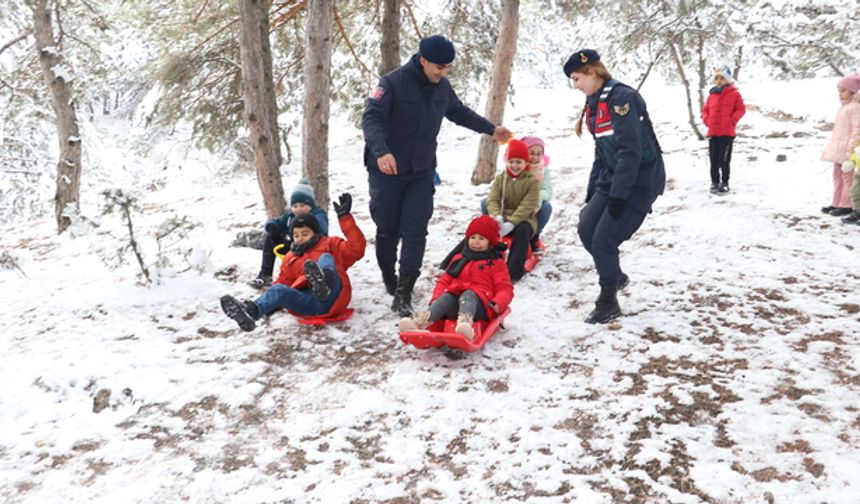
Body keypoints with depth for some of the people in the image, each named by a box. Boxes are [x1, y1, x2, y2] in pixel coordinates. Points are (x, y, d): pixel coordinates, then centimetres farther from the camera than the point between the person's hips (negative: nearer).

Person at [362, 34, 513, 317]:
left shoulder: (442, 87, 5)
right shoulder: (393, 83, -15)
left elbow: (459, 112, 24)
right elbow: (371, 118, -25)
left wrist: (490, 129, 30)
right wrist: (381, 151, -42)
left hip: (422, 174, 4)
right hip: (387, 172, -4)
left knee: (415, 232, -5)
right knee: (388, 230, 5)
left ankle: (403, 292, -3)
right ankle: (389, 277, 31)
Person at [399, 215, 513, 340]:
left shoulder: (496, 263, 17)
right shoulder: (459, 259, 27)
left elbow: (505, 289, 7)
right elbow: (444, 280, 24)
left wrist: (497, 303, -16)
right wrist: (436, 297, 3)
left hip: (479, 307, -3)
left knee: (468, 294, -36)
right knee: (446, 298, -30)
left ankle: (465, 322, -71)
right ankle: (423, 321, -61)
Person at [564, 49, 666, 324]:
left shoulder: (622, 97, -18)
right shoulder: (594, 103, 10)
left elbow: (630, 151, -24)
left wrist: (618, 195, -24)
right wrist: (593, 190, 15)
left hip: (640, 179, -8)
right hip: (613, 178, 8)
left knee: (603, 239, -9)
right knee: (586, 229, 2)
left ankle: (608, 303, 8)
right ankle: (615, 276, 26)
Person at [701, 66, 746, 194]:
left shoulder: (734, 94, -2)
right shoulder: (712, 95, 11)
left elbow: (741, 109, -3)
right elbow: (705, 109, 18)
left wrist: (732, 120, -12)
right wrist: (707, 120, 2)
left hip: (727, 133, -4)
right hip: (713, 132, 5)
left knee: (724, 159, -2)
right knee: (714, 159, 8)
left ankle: (724, 183, 7)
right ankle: (715, 182, 17)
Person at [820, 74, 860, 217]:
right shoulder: (844, 106, 17)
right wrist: (833, 143, 21)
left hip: (847, 148, -9)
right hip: (838, 147, 9)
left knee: (847, 176, -5)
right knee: (837, 175, 12)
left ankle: (846, 205, -1)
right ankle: (836, 203, 18)